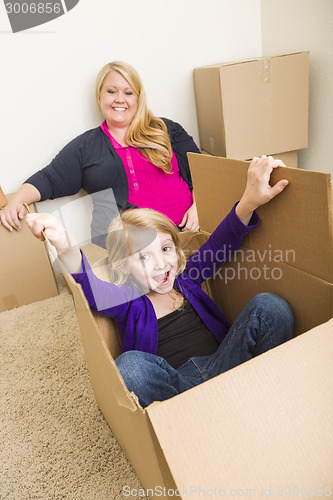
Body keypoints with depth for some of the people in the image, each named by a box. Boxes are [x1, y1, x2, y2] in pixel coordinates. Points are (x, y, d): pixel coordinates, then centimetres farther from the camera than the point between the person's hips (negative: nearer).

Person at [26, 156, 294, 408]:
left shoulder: (186, 279, 12)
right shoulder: (128, 301, 1)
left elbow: (220, 243, -2)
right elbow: (95, 294, -21)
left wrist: (251, 200, -22)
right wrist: (66, 246, -42)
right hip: (172, 385, -2)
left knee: (270, 306, -14)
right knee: (130, 364, -35)